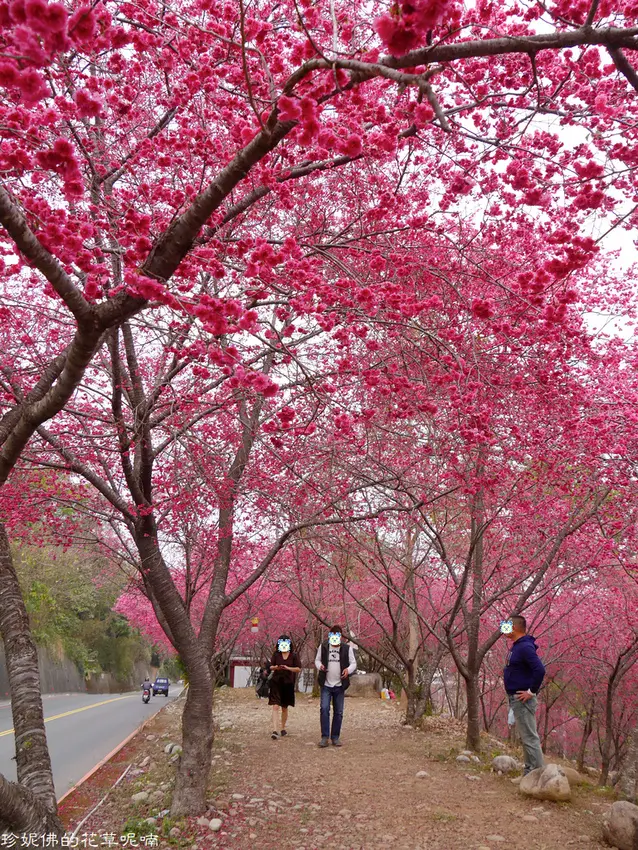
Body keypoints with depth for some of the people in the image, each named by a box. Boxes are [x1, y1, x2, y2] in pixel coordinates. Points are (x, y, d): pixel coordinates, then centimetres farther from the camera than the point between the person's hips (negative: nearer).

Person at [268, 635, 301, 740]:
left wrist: (288, 668, -17)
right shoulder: (276, 654, 1)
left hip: (288, 683, 1)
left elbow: (299, 669, -2)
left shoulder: (294, 655, -1)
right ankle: (275, 731, -15)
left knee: (284, 708, 13)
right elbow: (271, 667, 6)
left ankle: (283, 728, 30)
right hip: (276, 682, -1)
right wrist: (275, 667, -17)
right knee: (275, 707, -12)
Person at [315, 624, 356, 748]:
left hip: (340, 686, 1)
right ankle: (325, 737, -3)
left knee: (338, 712, 7)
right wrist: (320, 666, -11)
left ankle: (335, 737, 18)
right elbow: (317, 660, 11)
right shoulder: (323, 646, 1)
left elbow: (353, 663, 4)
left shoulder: (347, 648, -1)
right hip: (326, 685, 0)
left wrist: (348, 670, -17)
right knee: (324, 709, -11)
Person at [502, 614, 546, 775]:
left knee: (529, 737, -5)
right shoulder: (516, 646, 12)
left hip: (523, 699, -10)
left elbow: (540, 670, -29)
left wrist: (532, 692, -22)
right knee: (525, 736, 15)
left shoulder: (525, 647, -19)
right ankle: (530, 772, 23)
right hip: (516, 699, 10)